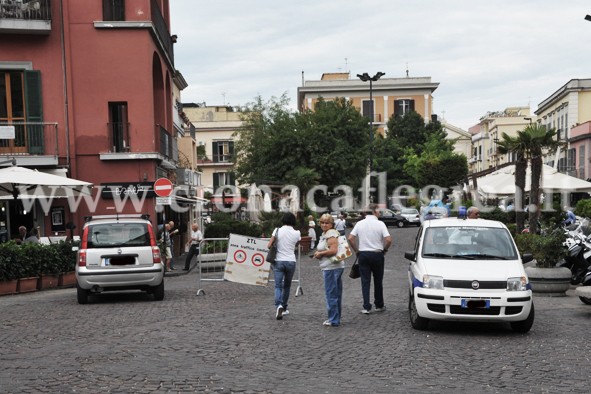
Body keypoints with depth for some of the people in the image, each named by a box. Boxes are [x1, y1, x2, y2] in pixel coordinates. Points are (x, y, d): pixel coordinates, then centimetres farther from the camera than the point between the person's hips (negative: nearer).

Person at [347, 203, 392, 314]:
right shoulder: (380, 224, -9)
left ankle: (366, 307, 0)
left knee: (365, 281, 4)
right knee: (378, 281, 12)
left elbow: (350, 238, -4)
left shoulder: (359, 223, 0)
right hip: (377, 254, -2)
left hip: (363, 254, 2)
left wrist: (356, 250, 7)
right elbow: (388, 239, -16)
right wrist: (385, 249, 2)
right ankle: (379, 305, 22)